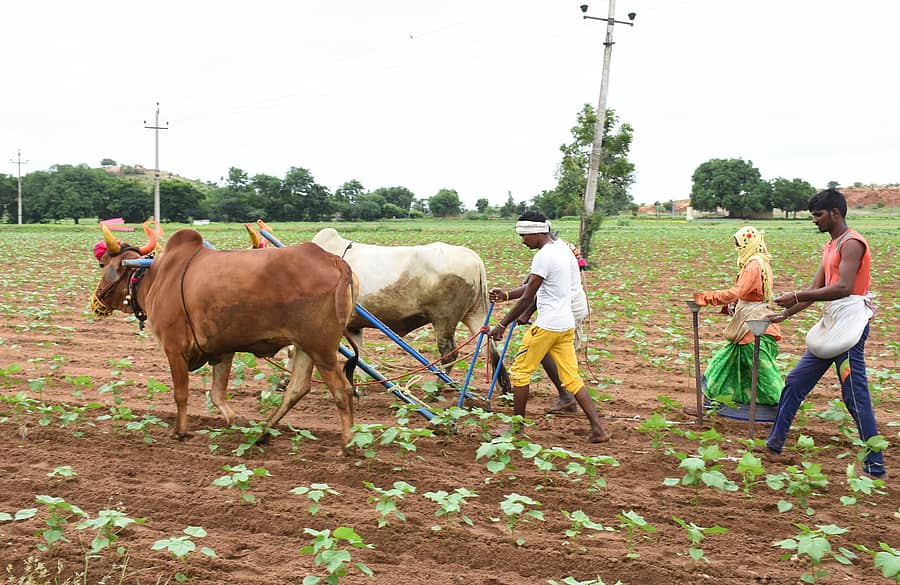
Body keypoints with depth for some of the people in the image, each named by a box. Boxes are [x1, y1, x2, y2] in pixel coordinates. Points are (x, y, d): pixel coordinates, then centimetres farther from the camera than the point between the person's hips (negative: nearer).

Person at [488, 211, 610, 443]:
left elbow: (527, 298, -15)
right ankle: (598, 429, 1)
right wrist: (506, 295, 13)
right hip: (566, 324, 9)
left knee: (520, 371, 6)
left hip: (547, 325, -9)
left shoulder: (543, 256, -14)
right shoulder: (562, 250, 15)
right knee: (572, 379, 8)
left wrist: (502, 325, -9)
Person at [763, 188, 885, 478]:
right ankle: (774, 446, 19)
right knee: (795, 382, 11)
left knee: (855, 395, -7)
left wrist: (796, 297, -23)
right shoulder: (831, 246, 18)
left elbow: (844, 288, -24)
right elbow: (815, 289, 19)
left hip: (848, 324, -10)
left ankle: (875, 467, 1)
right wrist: (786, 313, 10)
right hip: (831, 325, 10)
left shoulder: (852, 243, -12)